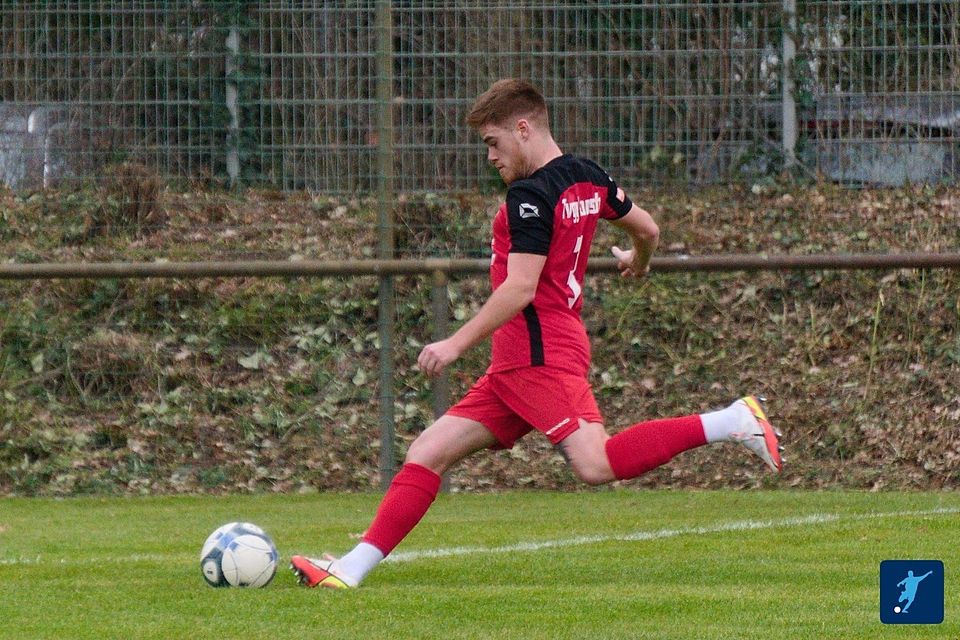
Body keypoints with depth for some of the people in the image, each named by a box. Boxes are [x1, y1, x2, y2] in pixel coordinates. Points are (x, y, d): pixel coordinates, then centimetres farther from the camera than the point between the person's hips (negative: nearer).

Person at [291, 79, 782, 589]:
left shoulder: (530, 195, -13)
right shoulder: (588, 178, 14)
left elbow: (520, 289, -20)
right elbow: (647, 229, 27)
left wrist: (457, 344, -18)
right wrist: (638, 263, 50)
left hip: (539, 354, -11)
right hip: (514, 367, 11)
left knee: (597, 464, -25)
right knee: (427, 452, 6)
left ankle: (733, 422, -18)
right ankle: (352, 569, 2)